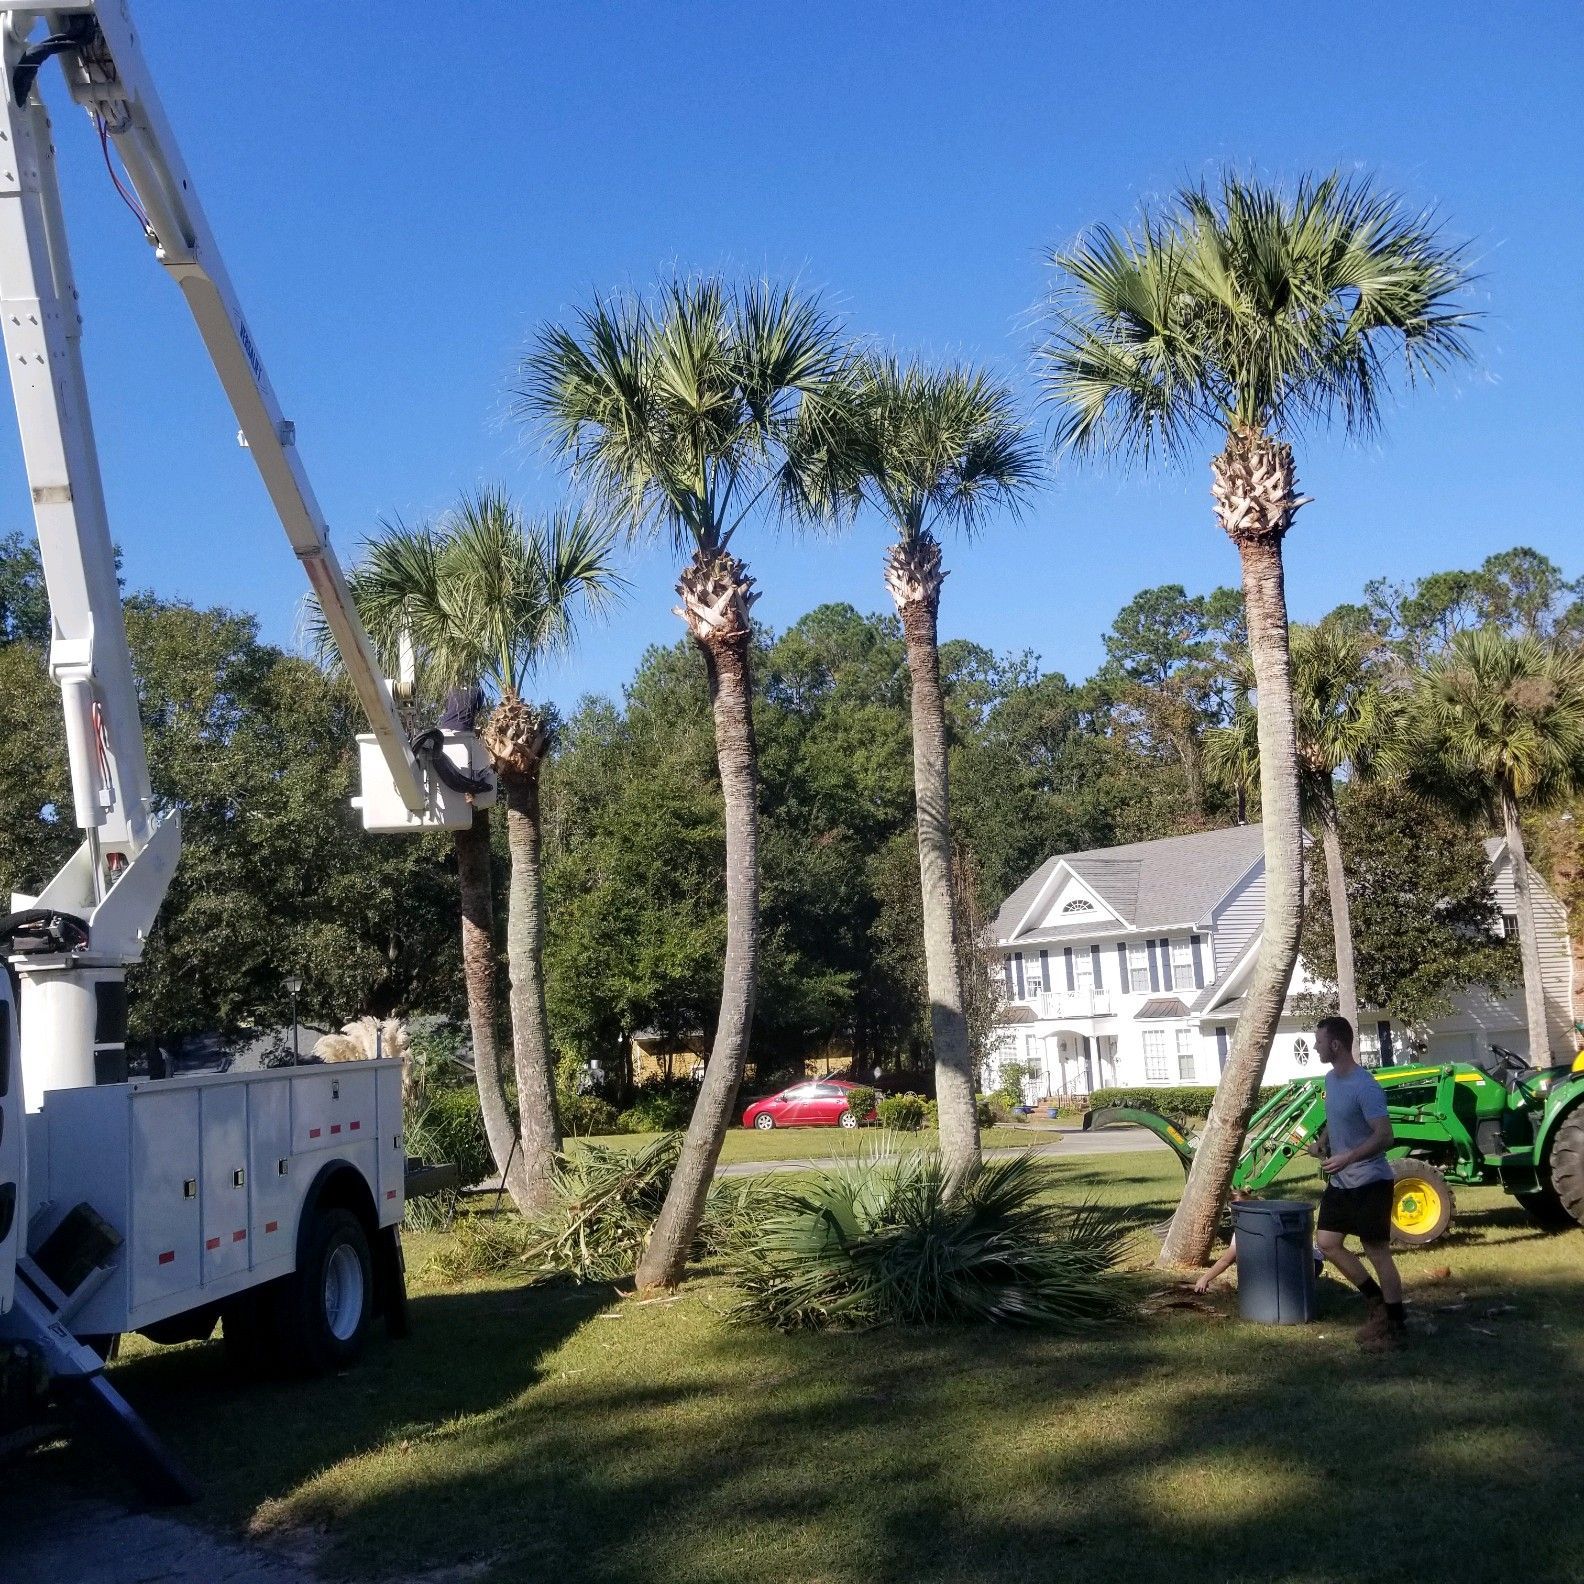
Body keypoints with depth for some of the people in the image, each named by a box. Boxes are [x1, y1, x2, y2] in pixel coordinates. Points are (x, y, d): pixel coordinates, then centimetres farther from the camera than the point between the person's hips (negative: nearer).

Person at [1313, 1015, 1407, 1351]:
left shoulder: (1365, 1087, -22)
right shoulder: (1330, 1079, 6)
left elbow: (1384, 1136, -28)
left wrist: (1348, 1157, -39)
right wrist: (1323, 1145, 18)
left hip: (1370, 1182, -9)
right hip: (1340, 1182, 9)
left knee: (1378, 1253, -2)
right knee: (1327, 1243, 10)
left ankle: (1396, 1327, 9)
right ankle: (1377, 1303, 24)